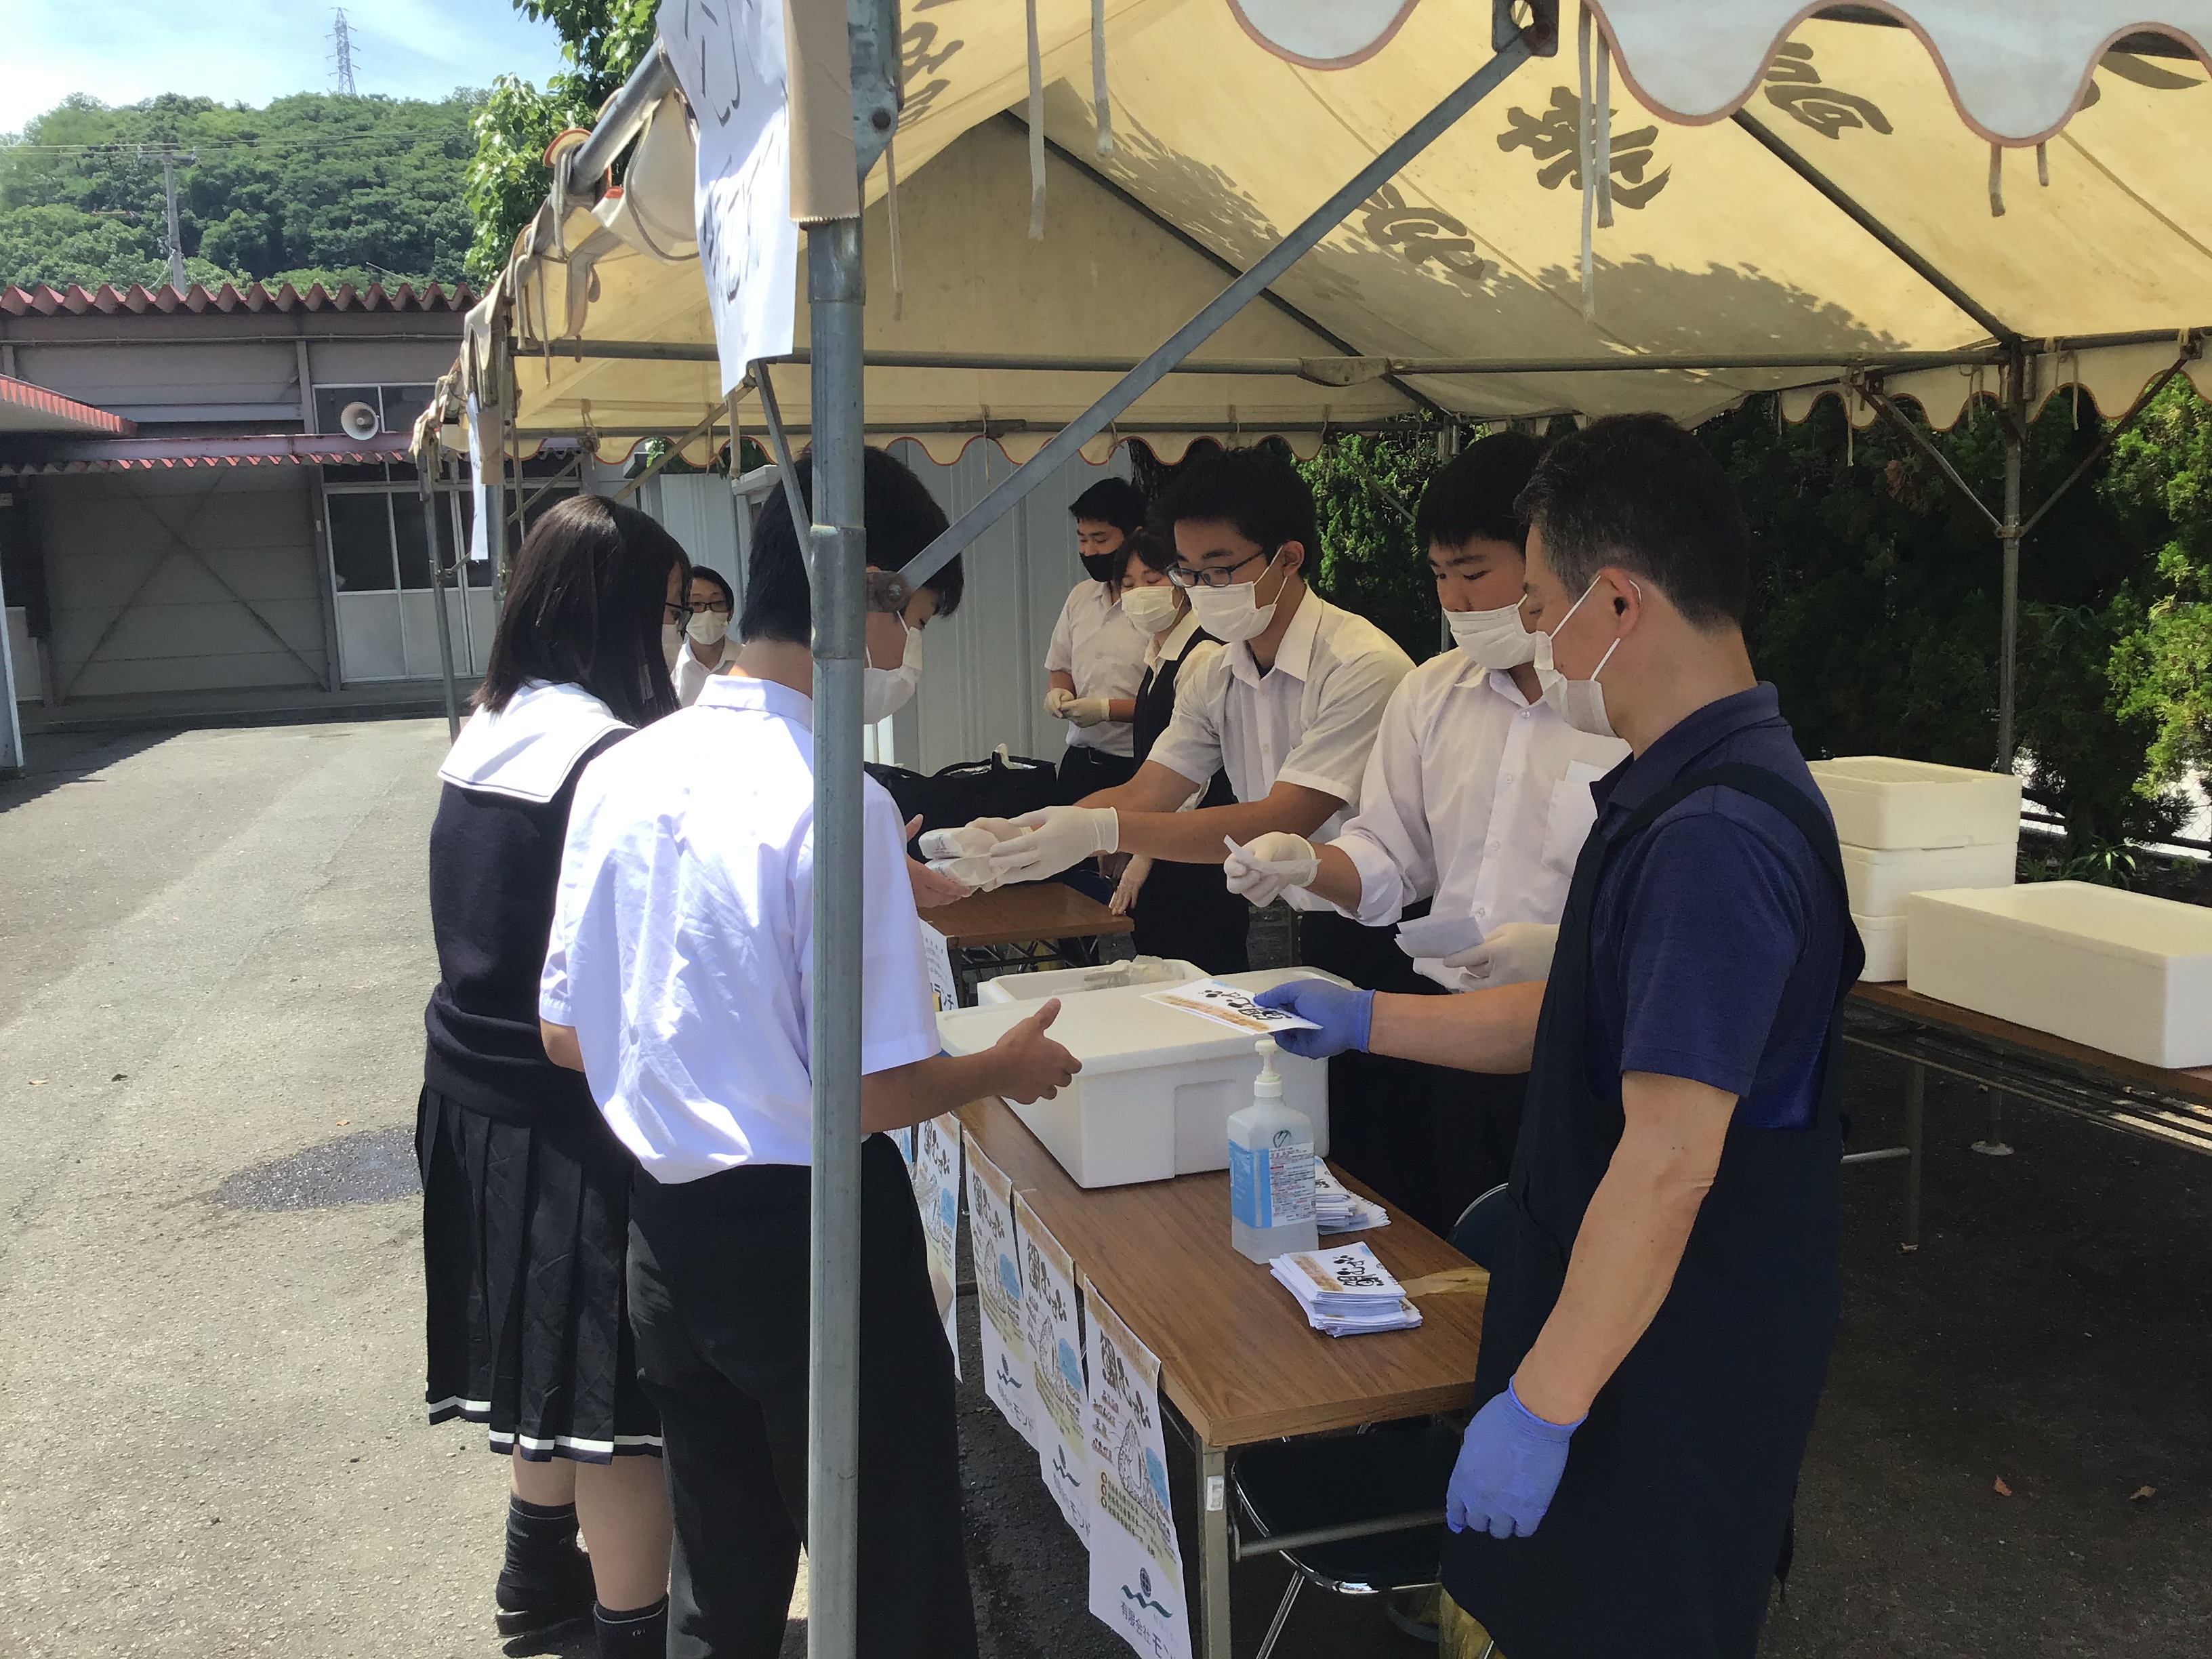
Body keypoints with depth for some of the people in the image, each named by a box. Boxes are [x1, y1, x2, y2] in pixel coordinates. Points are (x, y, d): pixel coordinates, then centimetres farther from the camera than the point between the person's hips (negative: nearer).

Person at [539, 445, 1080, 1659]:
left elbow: (566, 1033, 6)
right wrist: (1008, 1068, -1)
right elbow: (874, 1092, -19)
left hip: (668, 1230, 7)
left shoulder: (620, 773, -2)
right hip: (812, 1238, -6)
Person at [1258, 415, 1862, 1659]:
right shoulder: (1687, 792, 6)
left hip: (1674, 1369, -9)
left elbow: (1669, 1162, -30)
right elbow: (1583, 1027, 14)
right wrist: (1364, 1021, 15)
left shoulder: (1716, 841, -27)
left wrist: (1541, 1406, -24)